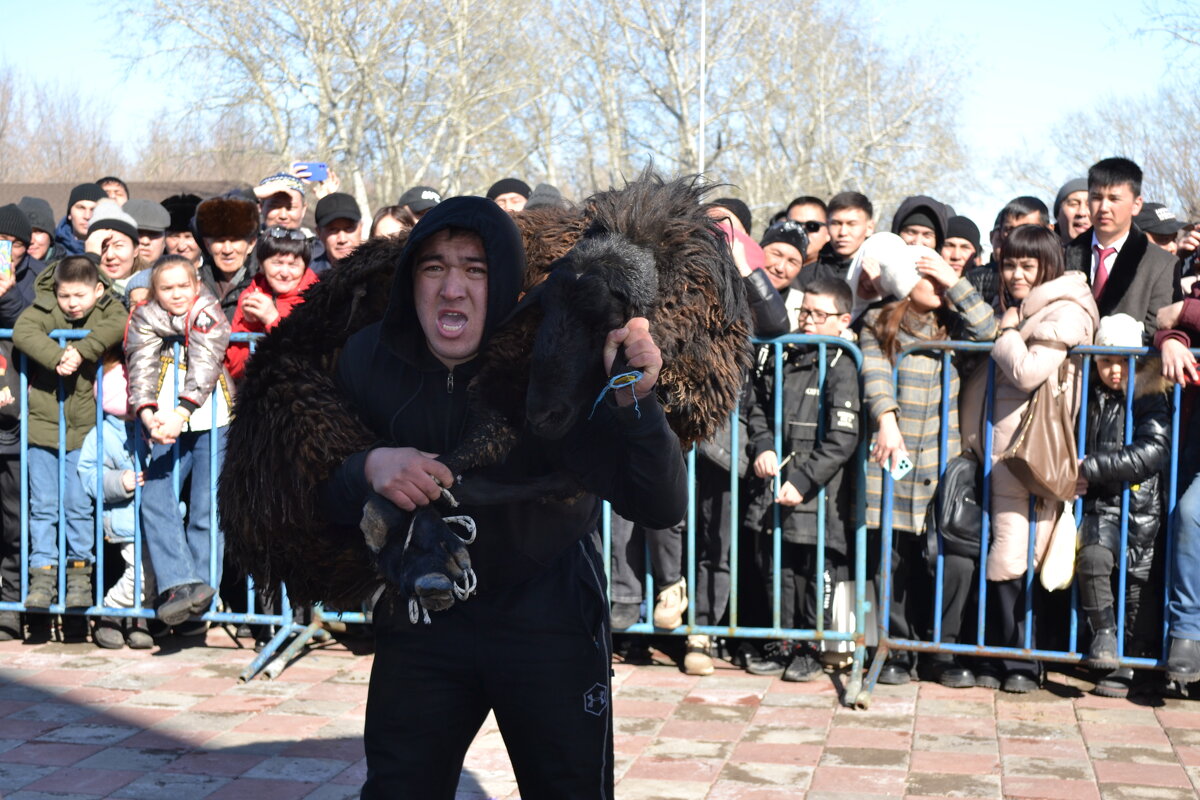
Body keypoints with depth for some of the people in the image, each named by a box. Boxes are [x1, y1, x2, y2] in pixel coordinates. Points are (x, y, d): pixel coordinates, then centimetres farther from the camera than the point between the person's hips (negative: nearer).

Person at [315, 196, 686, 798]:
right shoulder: (369, 359, -12)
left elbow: (661, 509, -26)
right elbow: (316, 499, -6)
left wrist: (637, 403, -43)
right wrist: (367, 469, -27)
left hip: (548, 620, -2)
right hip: (419, 615, 2)